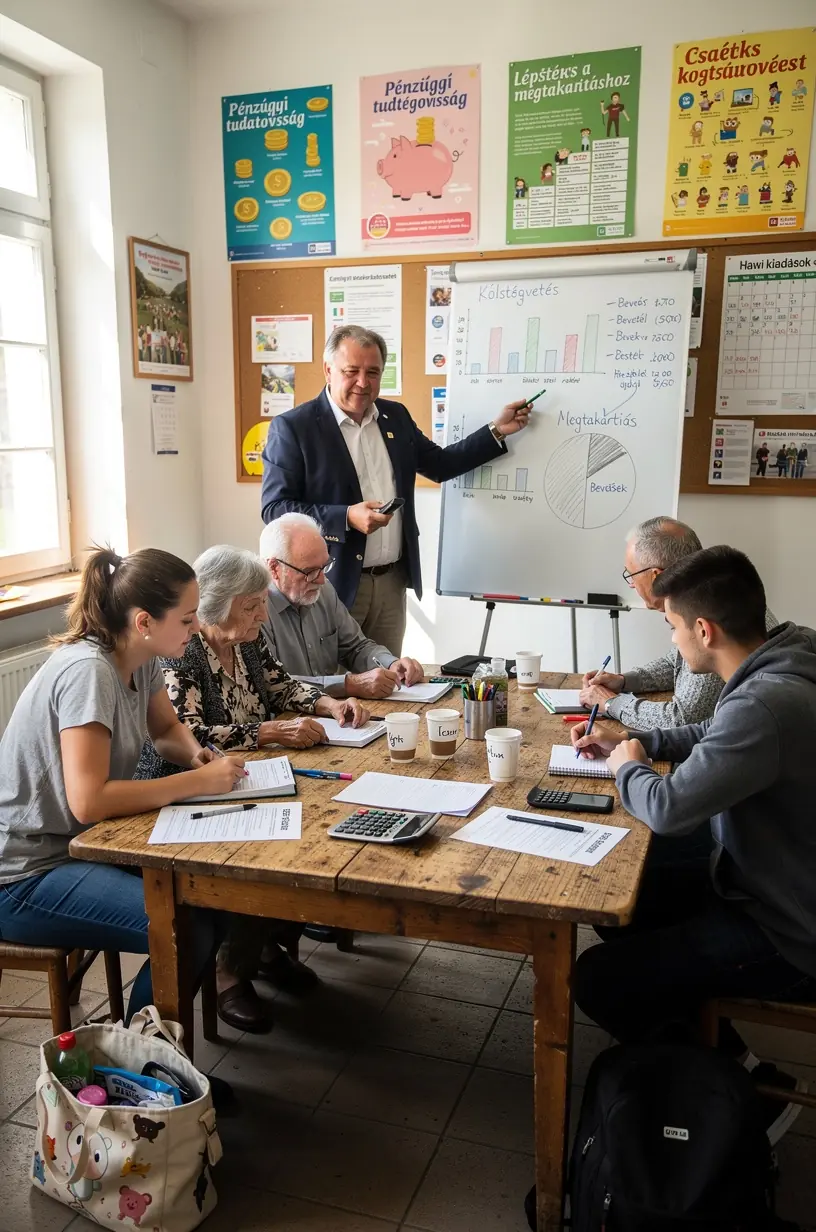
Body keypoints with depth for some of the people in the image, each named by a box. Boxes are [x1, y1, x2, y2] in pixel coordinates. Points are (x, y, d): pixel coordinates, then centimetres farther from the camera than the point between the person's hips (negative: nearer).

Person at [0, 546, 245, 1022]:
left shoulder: (140, 659, -1)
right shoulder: (87, 671, -27)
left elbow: (168, 727, 17)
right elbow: (88, 801, -31)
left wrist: (195, 753, -6)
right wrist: (198, 782, -25)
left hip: (84, 843, 9)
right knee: (190, 933, -21)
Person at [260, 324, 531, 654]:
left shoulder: (396, 417, 9)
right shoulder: (292, 427, -9)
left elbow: (440, 465, 20)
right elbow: (274, 508, -13)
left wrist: (496, 430, 12)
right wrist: (347, 517, -24)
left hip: (393, 582, 5)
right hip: (332, 585, -5)